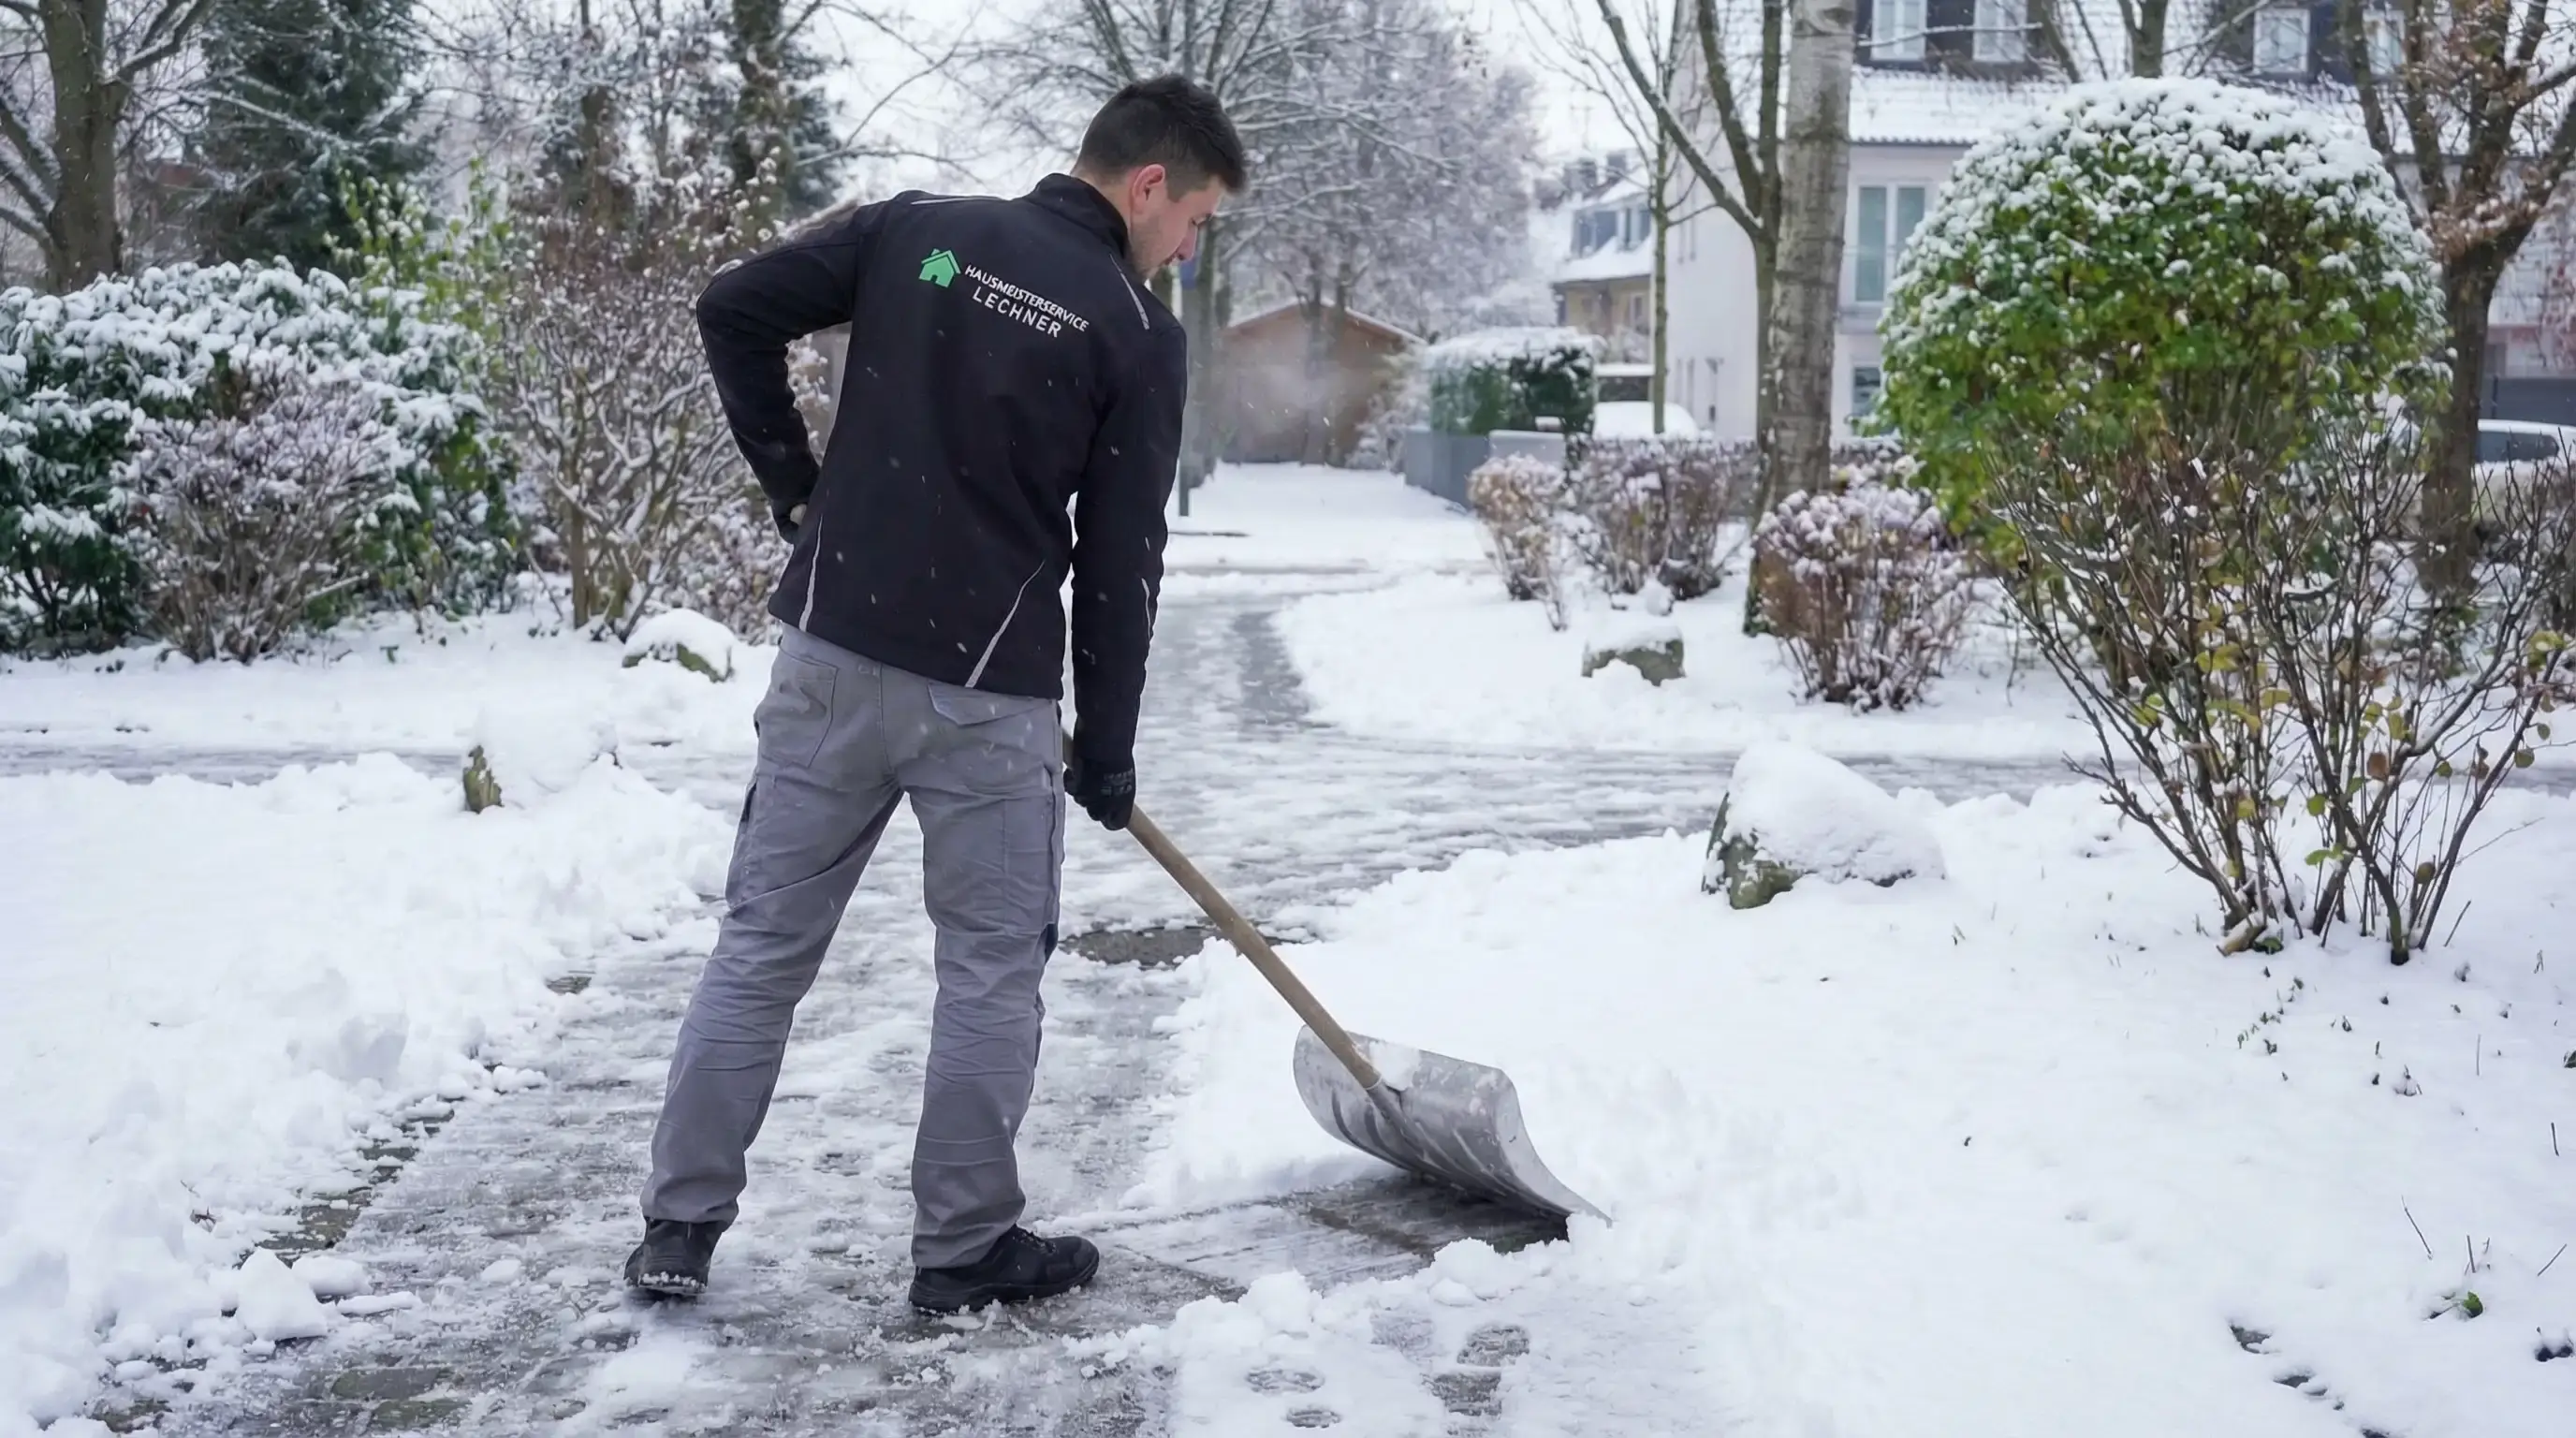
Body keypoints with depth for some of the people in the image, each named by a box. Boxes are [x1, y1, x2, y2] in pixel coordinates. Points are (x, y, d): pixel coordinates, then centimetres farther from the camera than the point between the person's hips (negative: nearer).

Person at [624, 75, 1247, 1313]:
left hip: (832, 653, 4)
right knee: (993, 968, 10)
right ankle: (965, 1249, 18)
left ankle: (678, 1228, 19)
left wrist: (794, 483, 13)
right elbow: (1120, 562, -3)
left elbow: (732, 309, 4)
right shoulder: (1139, 334, -4)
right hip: (986, 690, -4)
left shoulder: (917, 227, 6)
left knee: (763, 943, 12)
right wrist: (1105, 748, 6)